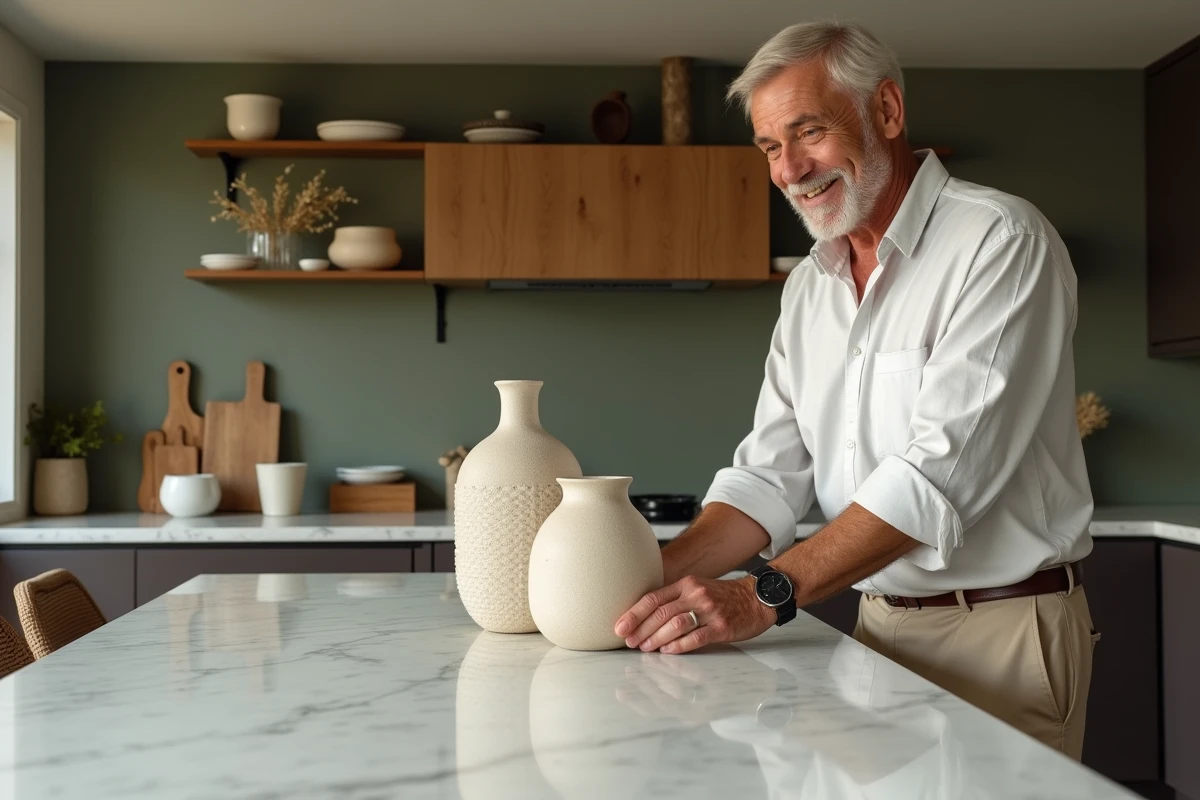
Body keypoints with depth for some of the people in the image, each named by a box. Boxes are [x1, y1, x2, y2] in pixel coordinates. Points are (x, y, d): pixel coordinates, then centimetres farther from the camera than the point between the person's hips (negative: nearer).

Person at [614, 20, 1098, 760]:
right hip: (881, 626, 6)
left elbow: (944, 469, -24)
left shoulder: (1000, 242, -14)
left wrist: (767, 594, -28)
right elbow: (770, 476, 5)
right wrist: (654, 578, -11)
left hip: (1001, 633, -6)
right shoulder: (809, 289, 9)